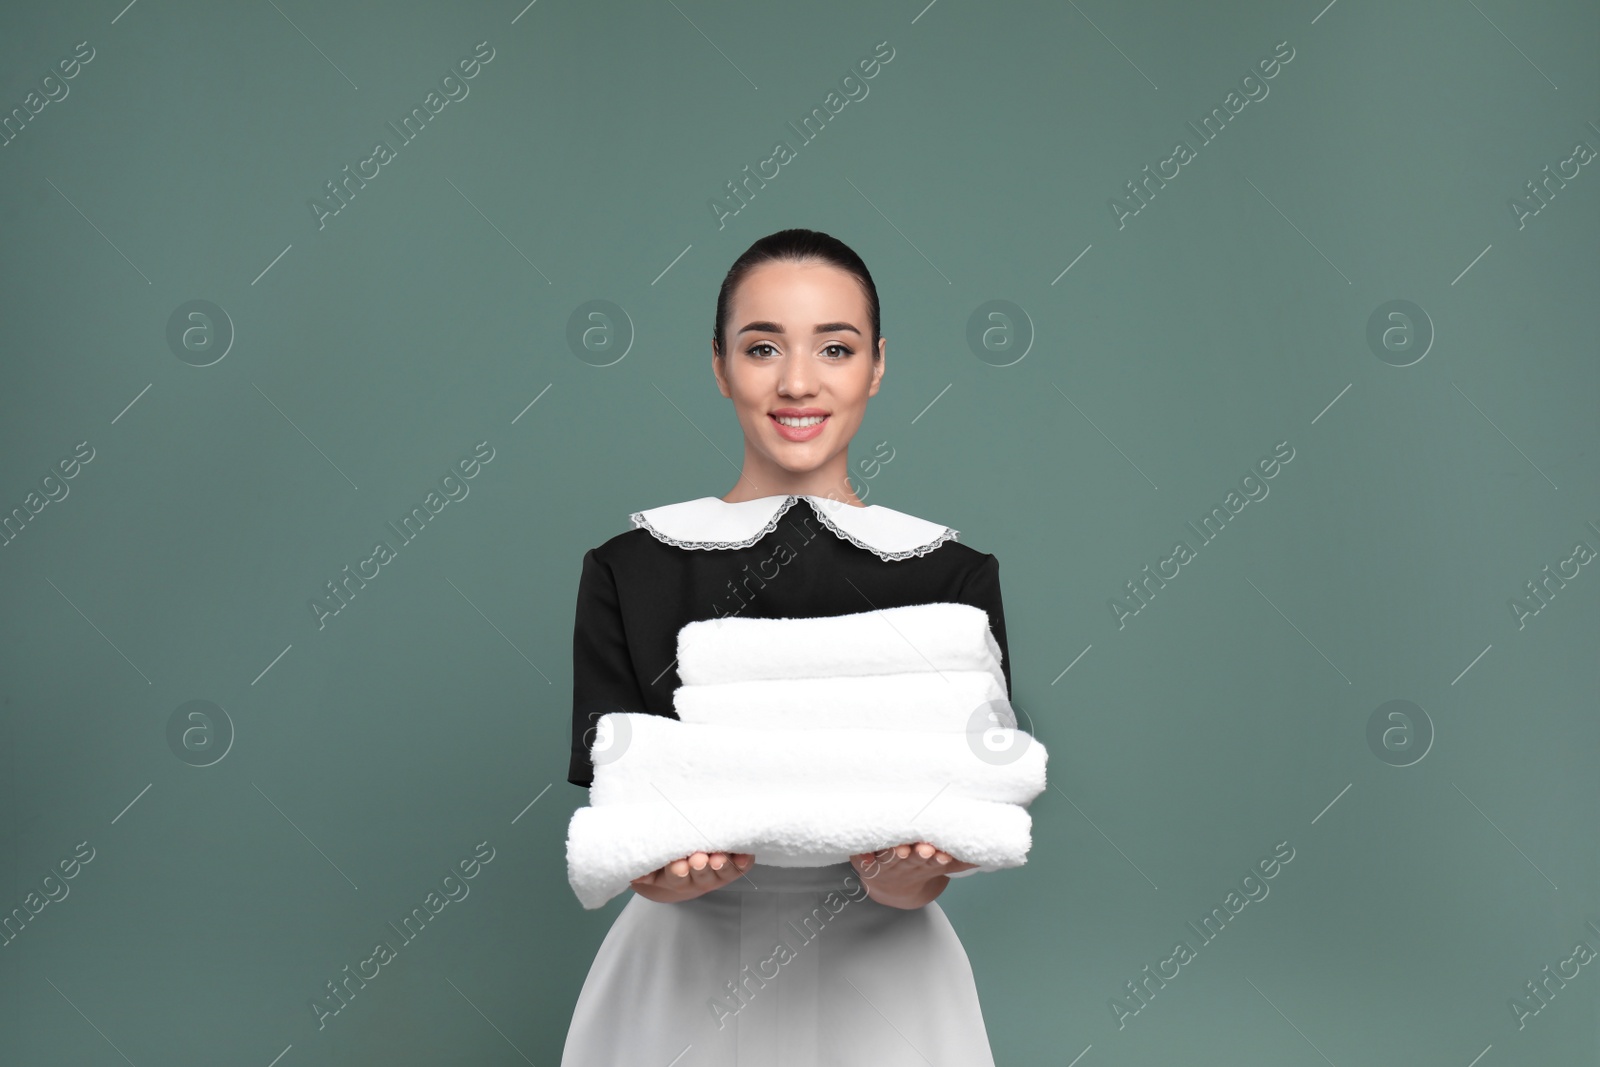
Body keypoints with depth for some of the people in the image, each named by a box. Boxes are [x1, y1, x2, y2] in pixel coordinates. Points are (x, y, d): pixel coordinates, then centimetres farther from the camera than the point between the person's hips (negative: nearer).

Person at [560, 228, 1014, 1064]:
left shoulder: (952, 577, -5)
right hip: (686, 975, 0)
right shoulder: (628, 572, -5)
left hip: (875, 974, 0)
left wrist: (901, 874, -28)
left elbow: (921, 880, -7)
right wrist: (670, 866, -28)